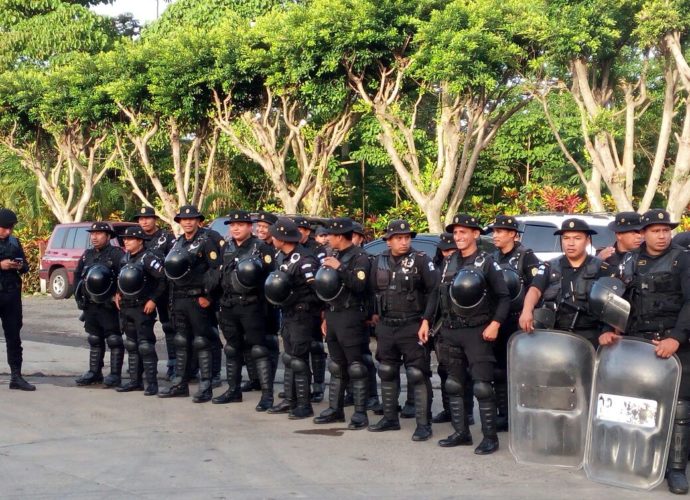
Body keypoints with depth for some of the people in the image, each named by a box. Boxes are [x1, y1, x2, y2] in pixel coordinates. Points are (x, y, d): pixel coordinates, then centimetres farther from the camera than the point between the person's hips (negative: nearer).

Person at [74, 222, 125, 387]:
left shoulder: (117, 254, -9)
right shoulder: (87, 255, 14)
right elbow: (77, 275, 22)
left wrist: (117, 296, -18)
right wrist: (79, 296, 14)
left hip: (109, 306, -7)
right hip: (90, 306, 7)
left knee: (114, 340, -2)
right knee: (94, 340, 14)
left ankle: (115, 374, 1)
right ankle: (94, 372, 21)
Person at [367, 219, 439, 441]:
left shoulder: (421, 260, -8)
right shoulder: (381, 262, 8)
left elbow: (436, 290, -11)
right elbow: (372, 289, 20)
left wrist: (427, 319, -15)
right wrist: (374, 313, 15)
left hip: (412, 327, -6)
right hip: (386, 327, 6)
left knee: (418, 375, -5)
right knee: (387, 373, 14)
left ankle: (424, 424, -2)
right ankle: (390, 418, 26)